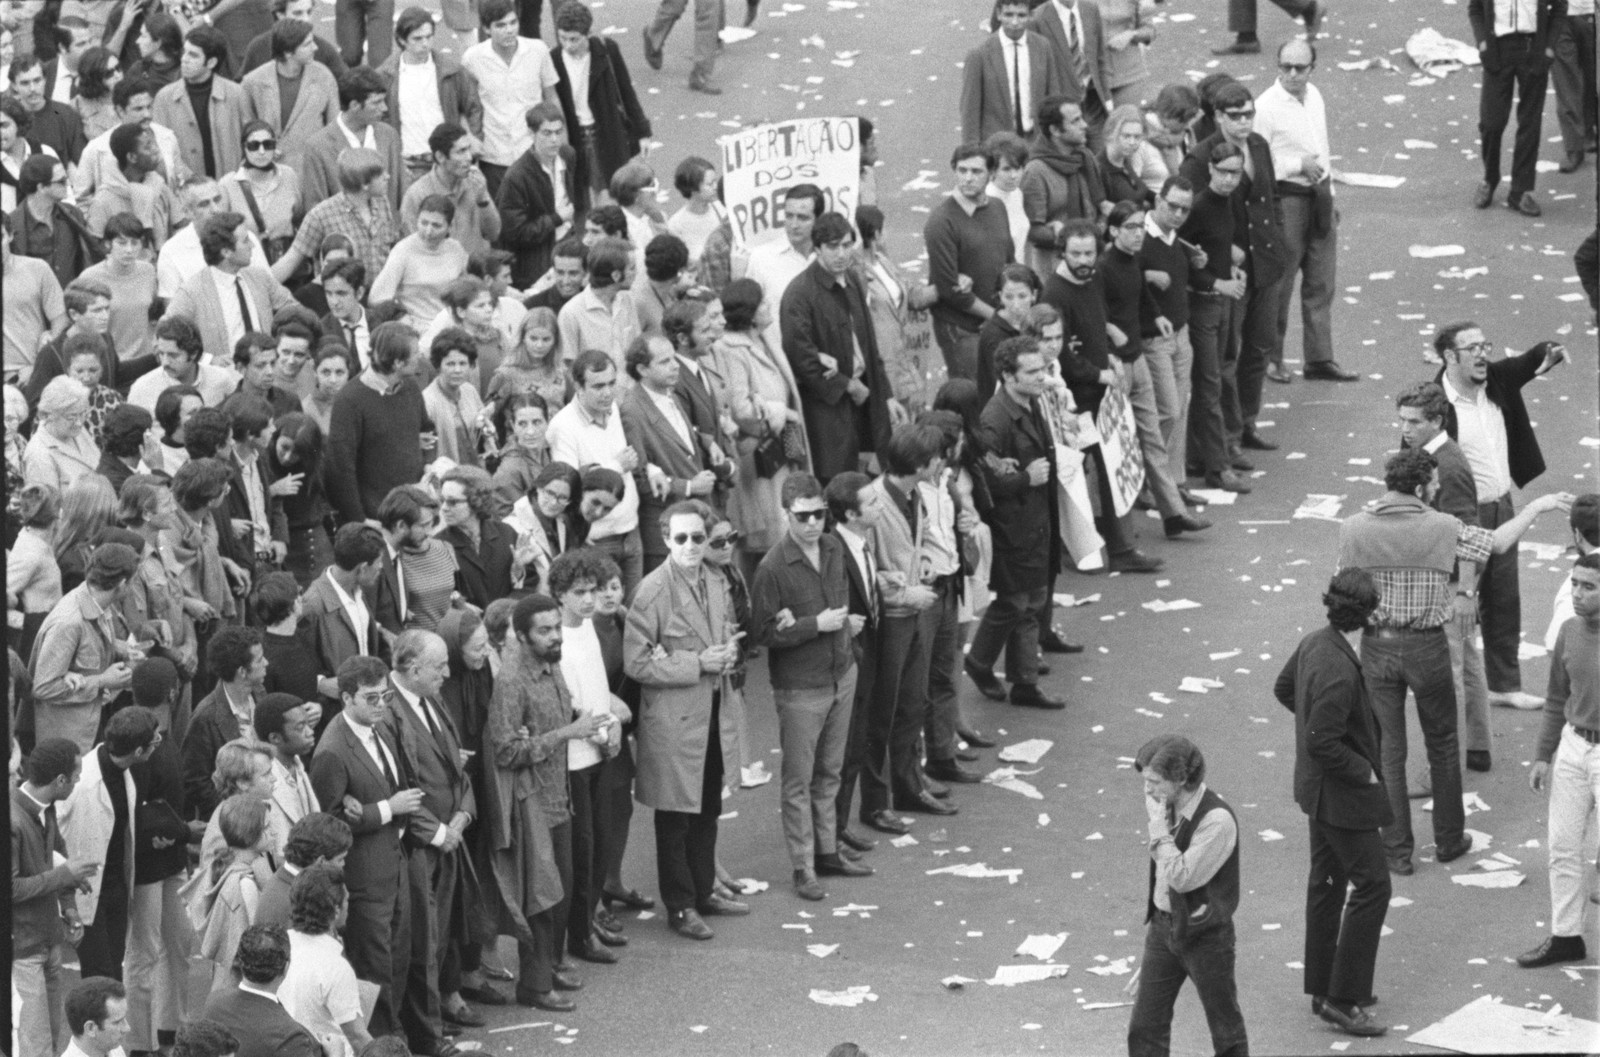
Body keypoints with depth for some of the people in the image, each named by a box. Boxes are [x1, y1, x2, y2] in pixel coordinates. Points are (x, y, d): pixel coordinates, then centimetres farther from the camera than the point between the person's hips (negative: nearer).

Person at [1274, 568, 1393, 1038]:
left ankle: (1323, 988, 31)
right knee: (1371, 886, -2)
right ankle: (1344, 999, 1)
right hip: (1343, 794, -10)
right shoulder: (1339, 673, -31)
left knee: (1327, 883, 19)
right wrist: (1365, 771, -16)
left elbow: (1284, 689, 16)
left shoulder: (1314, 643, -2)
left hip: (1318, 787, 10)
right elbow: (1323, 743, -30)